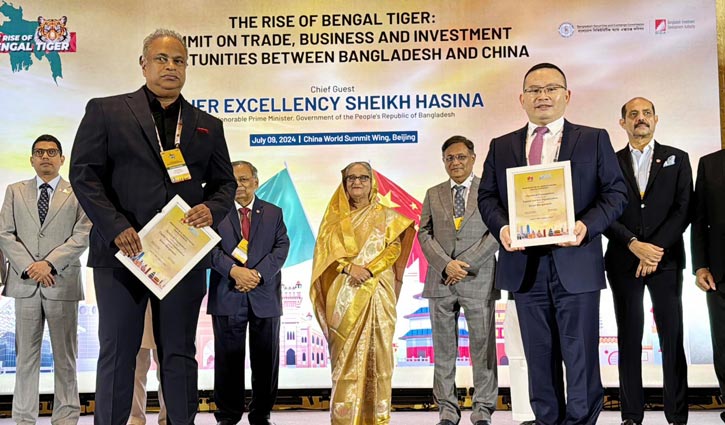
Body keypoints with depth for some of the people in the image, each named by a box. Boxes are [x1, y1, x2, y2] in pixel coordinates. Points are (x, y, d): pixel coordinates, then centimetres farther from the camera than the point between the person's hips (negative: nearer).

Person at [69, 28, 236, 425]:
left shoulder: (208, 125, 14)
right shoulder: (106, 111, 5)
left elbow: (224, 182, 16)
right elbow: (84, 173, -2)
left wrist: (212, 209, -7)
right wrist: (116, 227, -14)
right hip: (122, 251, -2)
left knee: (180, 353, 9)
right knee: (117, 352, 4)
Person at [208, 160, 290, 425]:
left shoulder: (273, 213, 11)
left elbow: (281, 247, 0)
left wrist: (258, 273, -14)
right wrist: (234, 270, -19)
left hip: (264, 295, 1)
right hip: (227, 295, -1)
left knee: (265, 359, 6)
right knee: (228, 357, 4)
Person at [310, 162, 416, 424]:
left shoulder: (385, 216, 13)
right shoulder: (334, 216, 12)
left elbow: (394, 248, 7)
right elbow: (325, 250, 2)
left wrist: (368, 269, -6)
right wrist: (349, 267, -13)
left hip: (377, 291, 0)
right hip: (344, 293, 0)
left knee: (377, 349, -2)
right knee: (345, 352, -3)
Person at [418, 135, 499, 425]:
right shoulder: (433, 194, 13)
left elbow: (497, 231, -4)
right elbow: (424, 234, 6)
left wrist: (466, 264, -12)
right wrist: (446, 265, -9)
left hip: (479, 280, -2)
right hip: (440, 281, 3)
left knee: (483, 347, 1)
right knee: (444, 350, 6)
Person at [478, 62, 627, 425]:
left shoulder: (594, 139, 8)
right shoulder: (501, 147, 14)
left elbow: (616, 192, 3)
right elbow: (487, 196, 11)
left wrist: (588, 225, -15)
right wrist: (501, 226, -9)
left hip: (575, 263, -2)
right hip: (525, 265, 2)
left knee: (580, 353, 1)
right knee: (539, 354, 10)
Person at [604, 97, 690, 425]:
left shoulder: (676, 159, 9)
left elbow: (684, 209, 0)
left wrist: (656, 248, -11)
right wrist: (634, 245, -12)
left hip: (666, 260, 0)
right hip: (623, 262, 1)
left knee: (672, 338, 0)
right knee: (629, 339, 3)